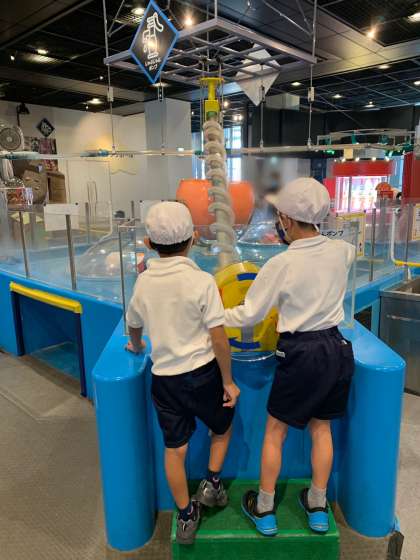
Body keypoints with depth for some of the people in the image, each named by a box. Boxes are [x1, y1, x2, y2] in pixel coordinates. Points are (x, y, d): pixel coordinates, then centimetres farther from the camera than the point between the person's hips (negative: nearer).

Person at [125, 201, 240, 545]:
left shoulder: (143, 281, -3)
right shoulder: (201, 281, -16)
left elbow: (133, 326, 14)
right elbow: (218, 338, -16)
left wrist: (137, 347, 35)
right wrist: (228, 381, -4)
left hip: (164, 376, 3)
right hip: (202, 373, -3)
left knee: (175, 448, 16)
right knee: (222, 428, 27)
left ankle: (186, 517, 30)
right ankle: (212, 484, 28)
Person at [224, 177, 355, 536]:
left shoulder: (281, 265, -19)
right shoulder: (341, 251, -3)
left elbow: (249, 315, -12)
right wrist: (307, 239, 25)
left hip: (301, 353, -5)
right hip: (337, 348, 6)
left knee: (275, 431, 13)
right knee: (321, 427, 20)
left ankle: (265, 511, 29)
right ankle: (318, 508, 35)